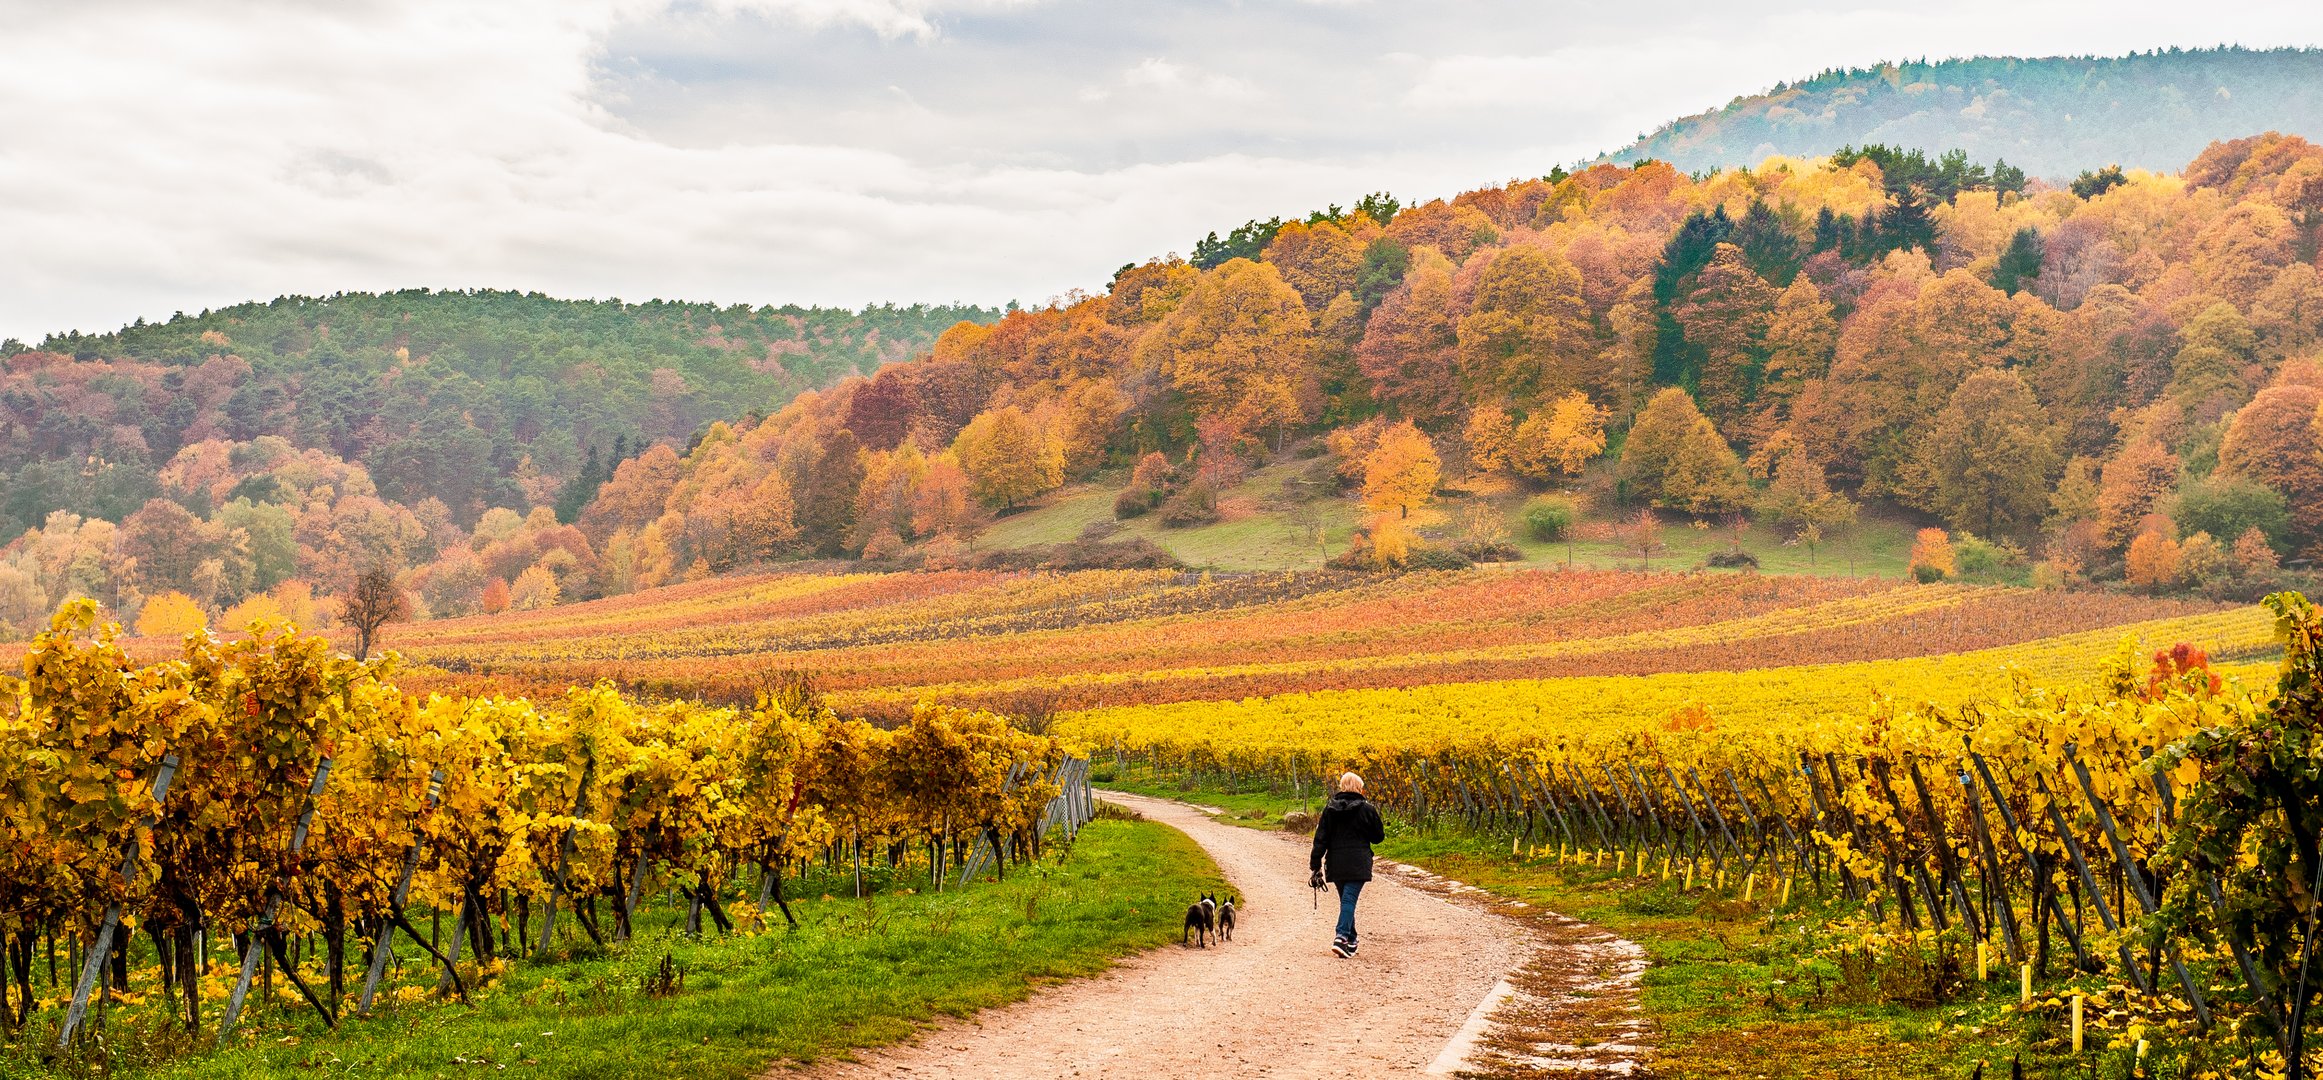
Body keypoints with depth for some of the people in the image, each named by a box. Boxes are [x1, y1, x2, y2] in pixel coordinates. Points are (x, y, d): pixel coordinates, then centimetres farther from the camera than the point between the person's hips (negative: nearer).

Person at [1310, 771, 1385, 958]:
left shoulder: (1330, 809, 4)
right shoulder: (1367, 809, -4)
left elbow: (1321, 839, 2)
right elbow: (1378, 836, 4)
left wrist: (1315, 866, 4)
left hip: (1336, 863, 4)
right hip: (1358, 864, -3)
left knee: (1345, 899, 17)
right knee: (1349, 899, -10)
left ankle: (1351, 940, 24)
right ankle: (1342, 937, -27)